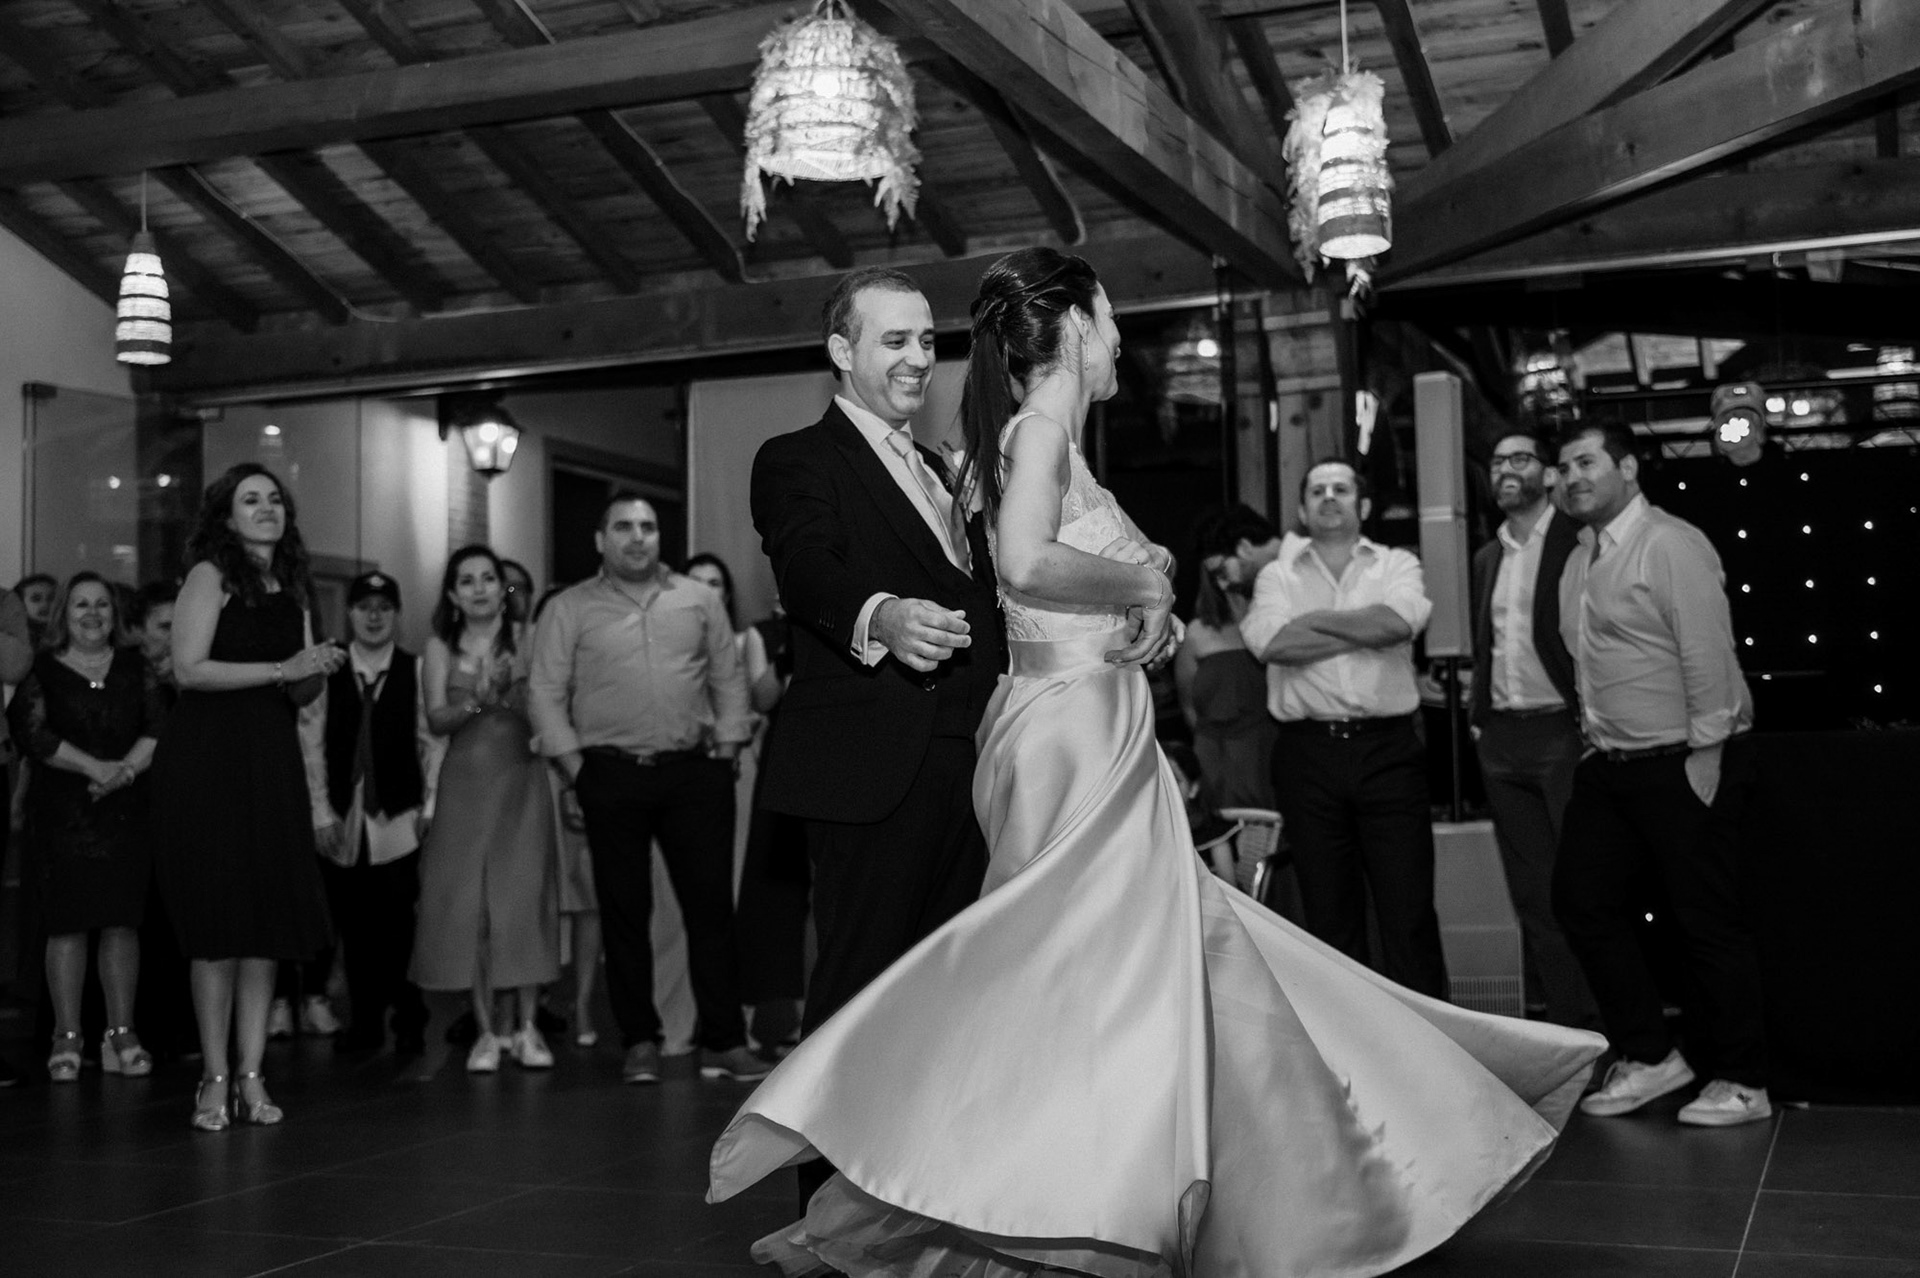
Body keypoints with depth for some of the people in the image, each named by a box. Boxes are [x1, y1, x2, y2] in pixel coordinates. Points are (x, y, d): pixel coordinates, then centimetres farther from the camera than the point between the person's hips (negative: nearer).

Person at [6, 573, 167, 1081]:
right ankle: (67, 1038, 1)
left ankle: (121, 1034, 5)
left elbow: (159, 726, 4)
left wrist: (128, 768, -12)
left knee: (123, 921, 0)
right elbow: (33, 733, -7)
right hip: (62, 811, -2)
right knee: (67, 922, -4)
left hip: (127, 808, 2)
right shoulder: (42, 671, 5)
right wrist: (97, 767, -13)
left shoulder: (134, 666, 12)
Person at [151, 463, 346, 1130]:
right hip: (207, 760, -5)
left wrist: (317, 672, -5)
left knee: (269, 920, 3)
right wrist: (282, 668, -15)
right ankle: (214, 1079, 4)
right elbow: (189, 669, -14)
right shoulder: (210, 576, -3)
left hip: (272, 761, 6)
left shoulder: (295, 589, 15)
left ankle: (251, 1075, 9)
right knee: (218, 922, -4)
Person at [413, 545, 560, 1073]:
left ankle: (528, 1028, 0)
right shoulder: (440, 648, 10)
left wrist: (512, 689, -18)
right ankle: (486, 1031, 4)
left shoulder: (525, 640, 5)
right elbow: (436, 720, 0)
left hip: (520, 778, -2)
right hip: (465, 784, 2)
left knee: (524, 897, -7)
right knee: (468, 904, -2)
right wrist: (476, 702, -17)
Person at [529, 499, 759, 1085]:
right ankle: (640, 1041, 12)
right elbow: (547, 694, 3)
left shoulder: (699, 600, 12)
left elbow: (729, 678, 13)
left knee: (711, 904, -1)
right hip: (613, 777, -1)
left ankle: (723, 1041, 3)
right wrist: (576, 769, -4)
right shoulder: (569, 609, 6)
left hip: (695, 773, 1)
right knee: (625, 910, 3)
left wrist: (726, 751, 4)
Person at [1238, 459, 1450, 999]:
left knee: (1409, 910, -2)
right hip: (1308, 752, 1)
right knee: (1328, 914, 6)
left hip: (1388, 749, -1)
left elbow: (1398, 620, -12)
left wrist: (1314, 619, -3)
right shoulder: (1277, 575, 12)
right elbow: (1272, 642, -9)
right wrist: (1366, 631, -5)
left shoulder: (1396, 565, 11)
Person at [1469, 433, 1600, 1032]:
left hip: (1565, 732, -6)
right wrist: (1478, 715, 11)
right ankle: (1557, 1019, 16)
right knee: (1532, 893, 9)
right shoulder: (1487, 558, 16)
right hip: (1502, 739, 7)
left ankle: (1599, 1022, 4)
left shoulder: (1578, 544, -5)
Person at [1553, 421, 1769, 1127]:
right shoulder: (1579, 559, 13)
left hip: (1678, 764, -8)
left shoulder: (1672, 545, -11)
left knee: (1709, 922, 0)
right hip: (1607, 764, 8)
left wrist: (1705, 757, -18)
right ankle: (1648, 1056, 19)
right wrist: (1596, 742, 8)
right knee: (1582, 901, 7)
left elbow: (1708, 657, -16)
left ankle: (1740, 1083, 11)